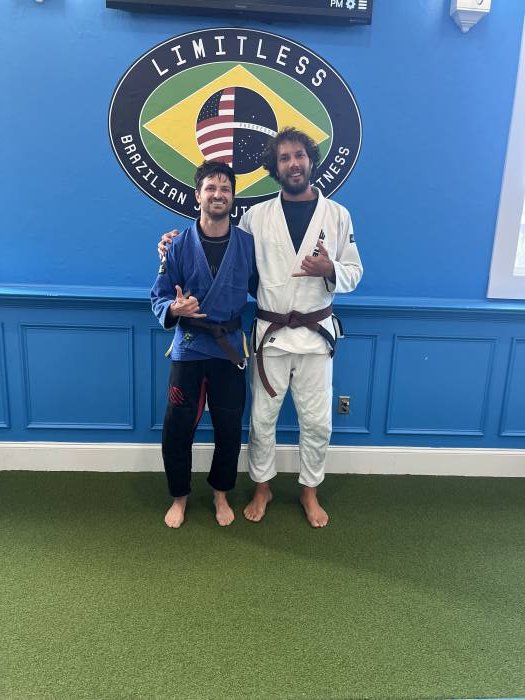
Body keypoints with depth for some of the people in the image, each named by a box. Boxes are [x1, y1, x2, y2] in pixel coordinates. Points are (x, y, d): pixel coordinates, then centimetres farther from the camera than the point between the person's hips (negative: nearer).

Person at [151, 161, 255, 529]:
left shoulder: (248, 244, -2)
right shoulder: (180, 245, -5)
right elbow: (159, 297, -2)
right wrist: (174, 309, -22)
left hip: (230, 347, 1)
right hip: (188, 347, -1)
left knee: (229, 428, 10)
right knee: (177, 428, 4)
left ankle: (221, 493, 35)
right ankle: (180, 497, 30)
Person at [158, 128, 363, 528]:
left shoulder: (337, 215, 1)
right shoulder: (257, 216, 1)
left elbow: (353, 274, 4)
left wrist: (330, 271, -18)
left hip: (316, 333, 0)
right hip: (270, 333, 0)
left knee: (317, 420, 9)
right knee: (262, 417, 9)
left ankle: (310, 491, 32)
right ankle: (262, 489, 32)